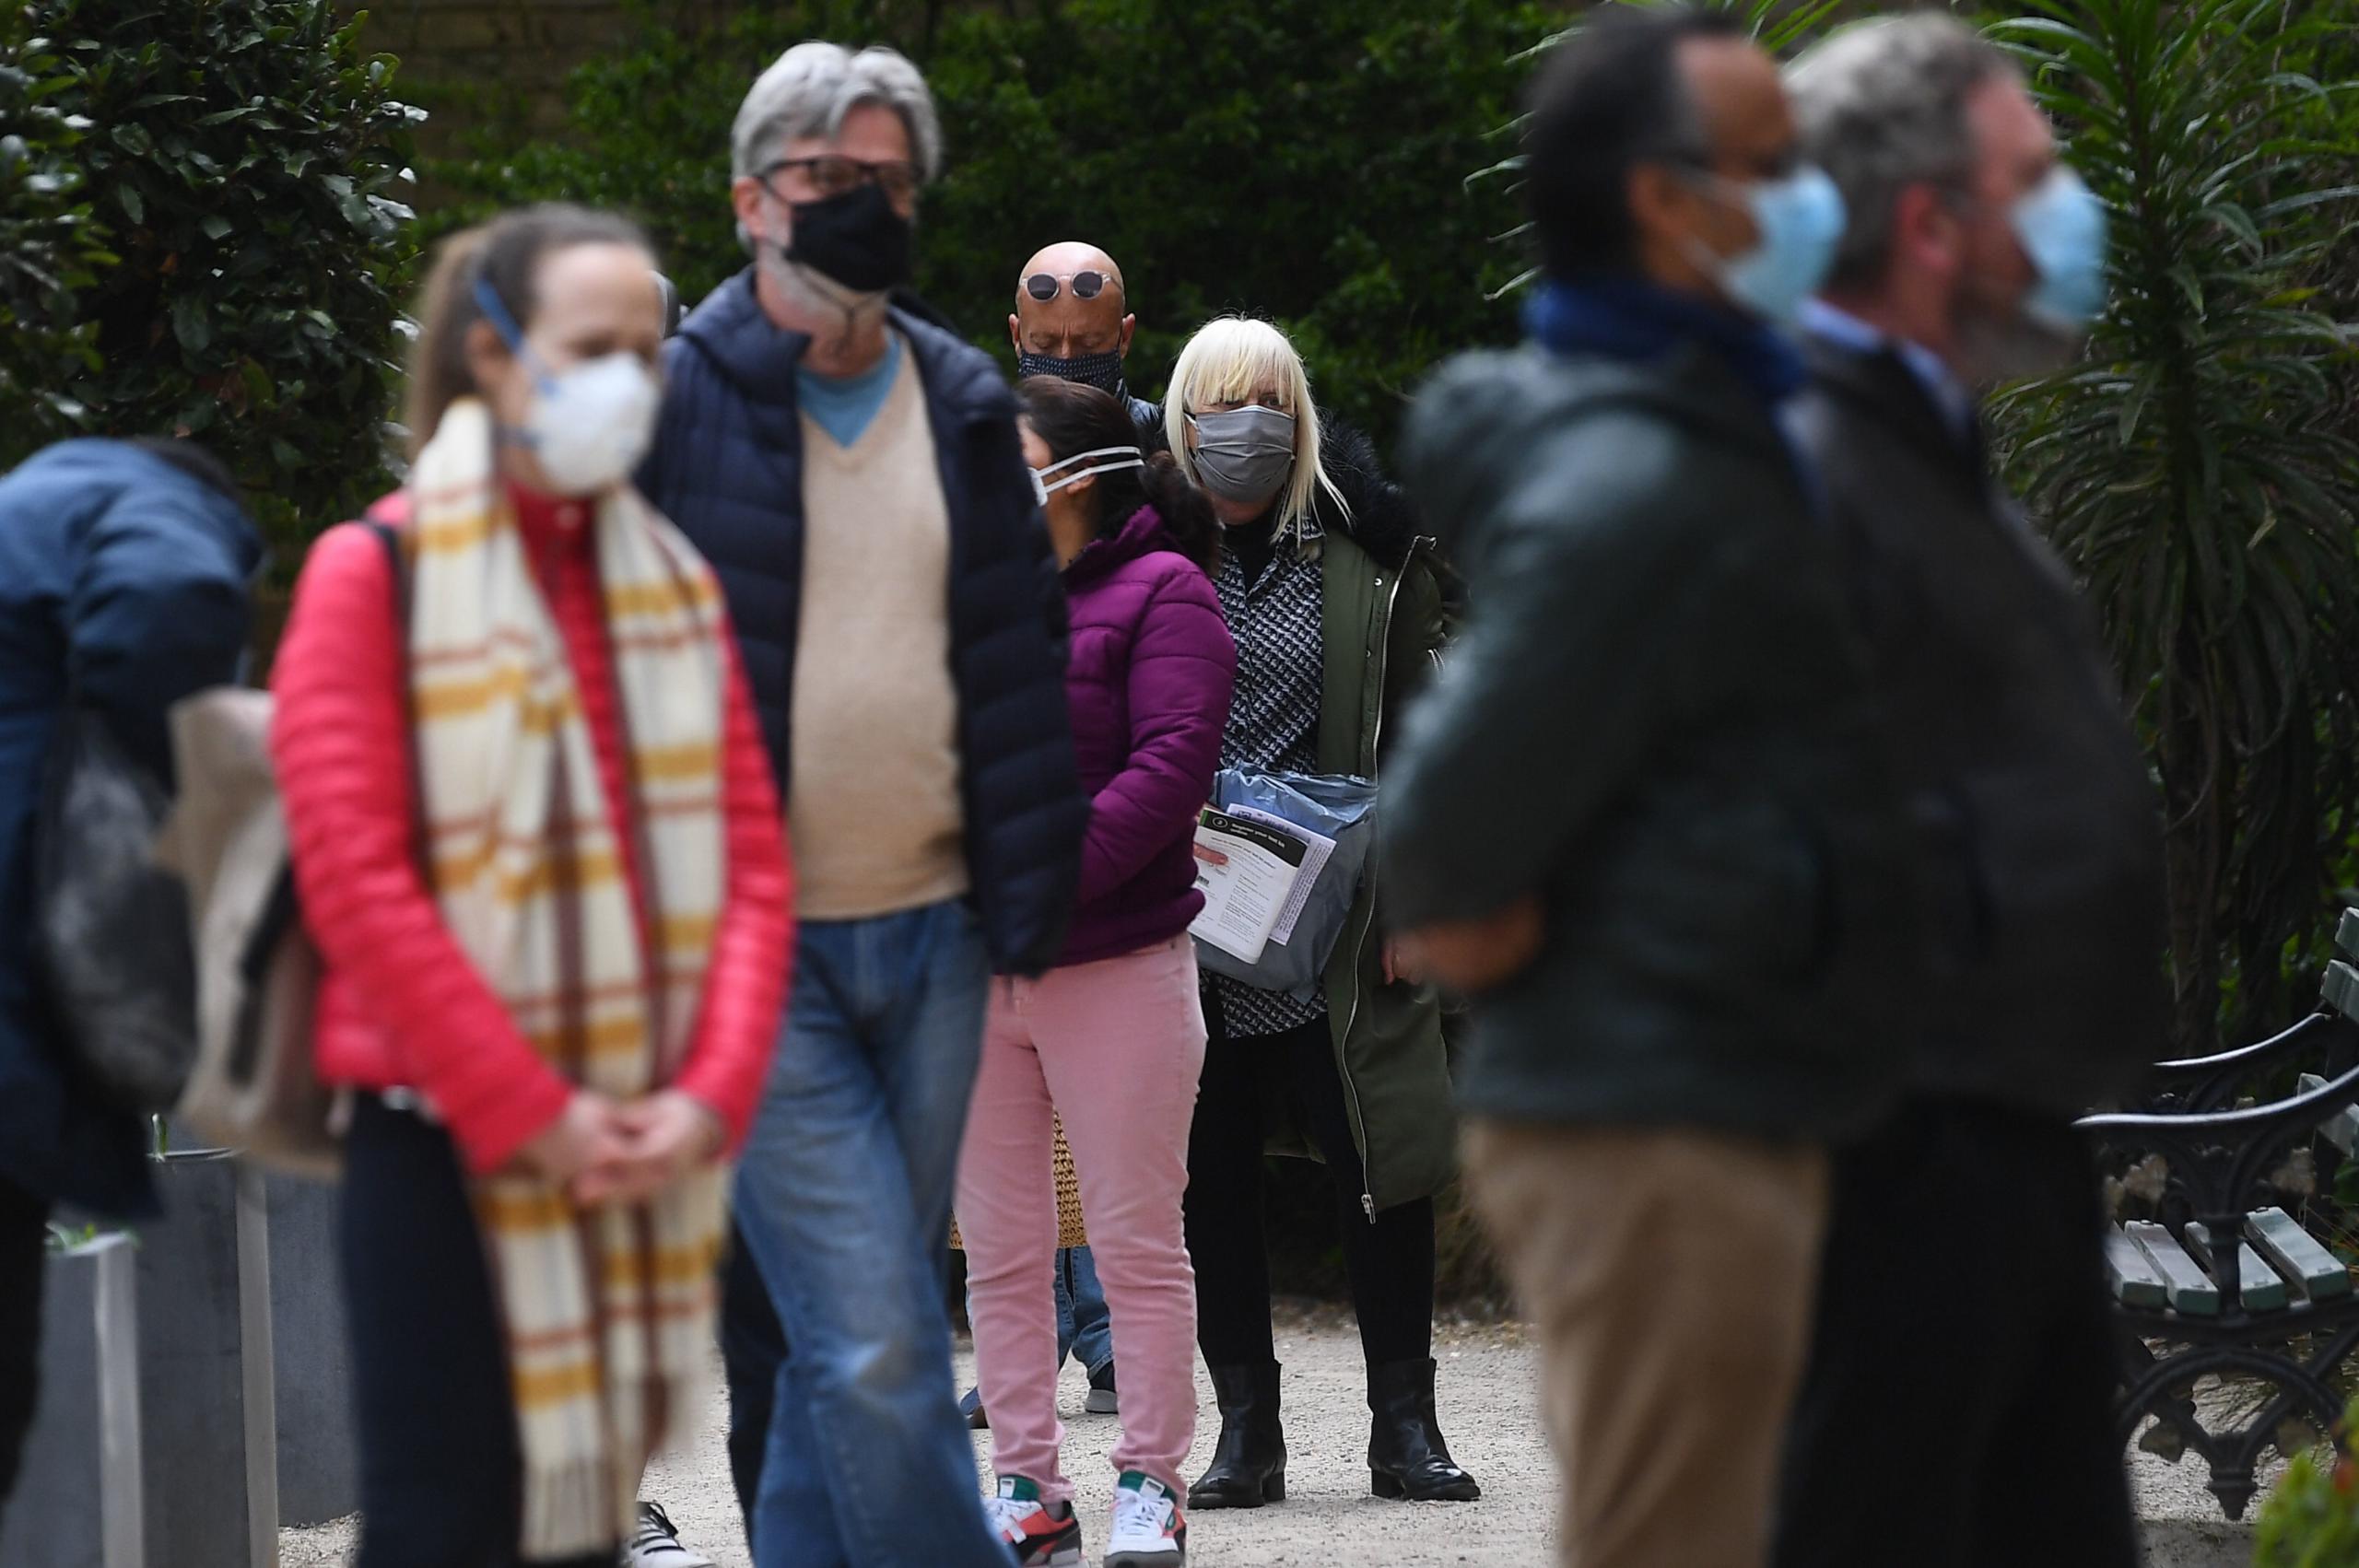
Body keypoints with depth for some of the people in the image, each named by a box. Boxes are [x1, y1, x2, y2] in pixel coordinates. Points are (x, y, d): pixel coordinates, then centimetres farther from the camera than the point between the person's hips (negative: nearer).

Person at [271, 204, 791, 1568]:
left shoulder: (676, 586, 12)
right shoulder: (375, 577, -4)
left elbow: (751, 861, 6)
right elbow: (354, 876, -11)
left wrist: (711, 1093, -9)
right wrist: (529, 1113, -14)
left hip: (641, 1154, 5)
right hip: (446, 1148, -5)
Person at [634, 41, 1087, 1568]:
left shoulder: (964, 406, 12)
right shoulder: (669, 400, -3)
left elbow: (1019, 658, 16)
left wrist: (1027, 894, 9)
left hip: (931, 937, 5)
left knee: (850, 1338, 10)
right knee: (875, 1346, -13)